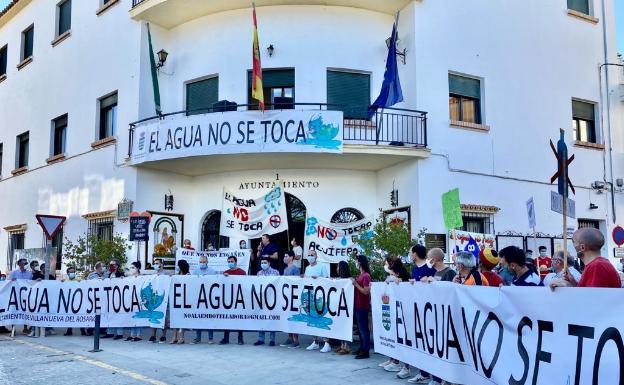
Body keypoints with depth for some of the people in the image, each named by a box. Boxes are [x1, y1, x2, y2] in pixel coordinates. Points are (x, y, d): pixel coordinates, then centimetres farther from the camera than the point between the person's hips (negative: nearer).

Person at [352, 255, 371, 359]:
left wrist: (356, 284, -19)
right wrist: (354, 282, 5)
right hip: (358, 305, 9)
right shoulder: (360, 275, 11)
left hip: (363, 306, -9)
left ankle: (366, 351, 1)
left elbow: (366, 291, -18)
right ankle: (362, 348, 23)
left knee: (363, 328, -4)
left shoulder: (366, 276, -15)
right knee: (360, 328, 15)